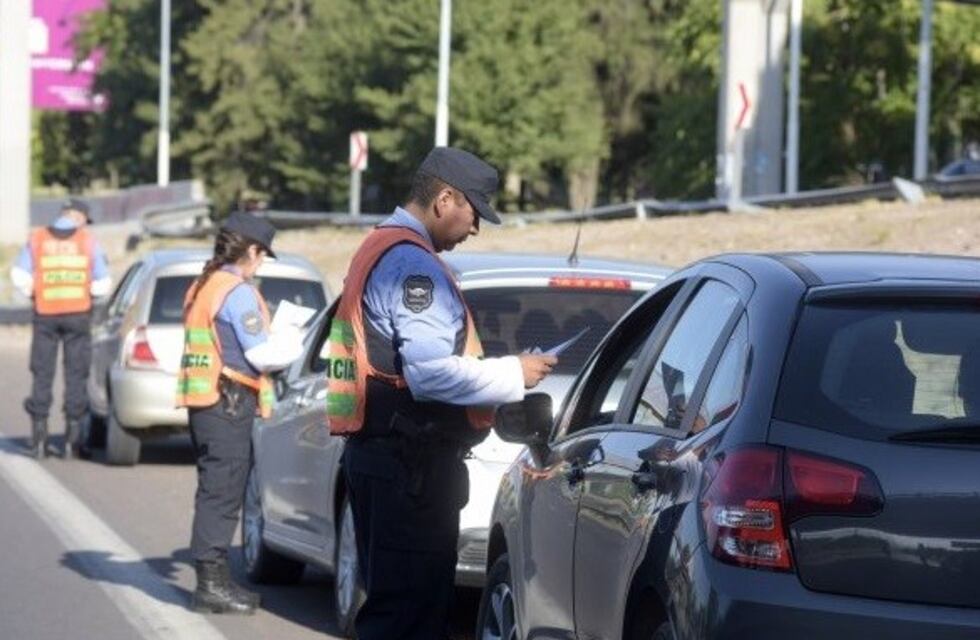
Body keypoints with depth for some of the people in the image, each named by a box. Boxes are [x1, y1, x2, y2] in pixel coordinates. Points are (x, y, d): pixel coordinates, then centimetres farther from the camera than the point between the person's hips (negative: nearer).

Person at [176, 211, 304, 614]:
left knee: (216, 491, 15)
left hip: (204, 402, 10)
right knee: (222, 493, -7)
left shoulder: (202, 287, 17)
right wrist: (293, 340, 4)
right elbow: (262, 354, -15)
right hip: (229, 403, -10)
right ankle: (212, 584, -7)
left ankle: (213, 580, 20)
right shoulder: (239, 292, -13)